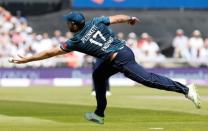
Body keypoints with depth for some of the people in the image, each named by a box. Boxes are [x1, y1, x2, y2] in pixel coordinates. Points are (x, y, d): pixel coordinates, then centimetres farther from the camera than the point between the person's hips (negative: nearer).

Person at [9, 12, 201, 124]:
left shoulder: (76, 41, -2)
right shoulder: (96, 22, 11)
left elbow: (50, 53, 2)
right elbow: (117, 18, 15)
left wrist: (25, 59, 8)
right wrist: (131, 19, 37)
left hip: (119, 59, -8)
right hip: (125, 50, 8)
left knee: (147, 79, -14)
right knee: (98, 75, 24)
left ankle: (185, 89, -24)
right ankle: (99, 114, 27)